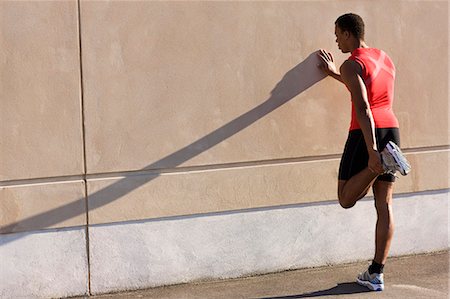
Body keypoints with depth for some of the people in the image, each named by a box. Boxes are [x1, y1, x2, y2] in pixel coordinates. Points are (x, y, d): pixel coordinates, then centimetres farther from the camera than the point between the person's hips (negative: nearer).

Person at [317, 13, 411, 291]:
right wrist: (335, 74, 41)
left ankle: (382, 160, -17)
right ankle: (376, 274, 8)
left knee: (346, 199, 5)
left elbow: (362, 108, -20)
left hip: (366, 133, -8)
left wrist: (371, 151, -25)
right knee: (384, 206, 7)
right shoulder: (386, 59, 16)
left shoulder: (351, 65, -8)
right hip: (392, 131, 8)